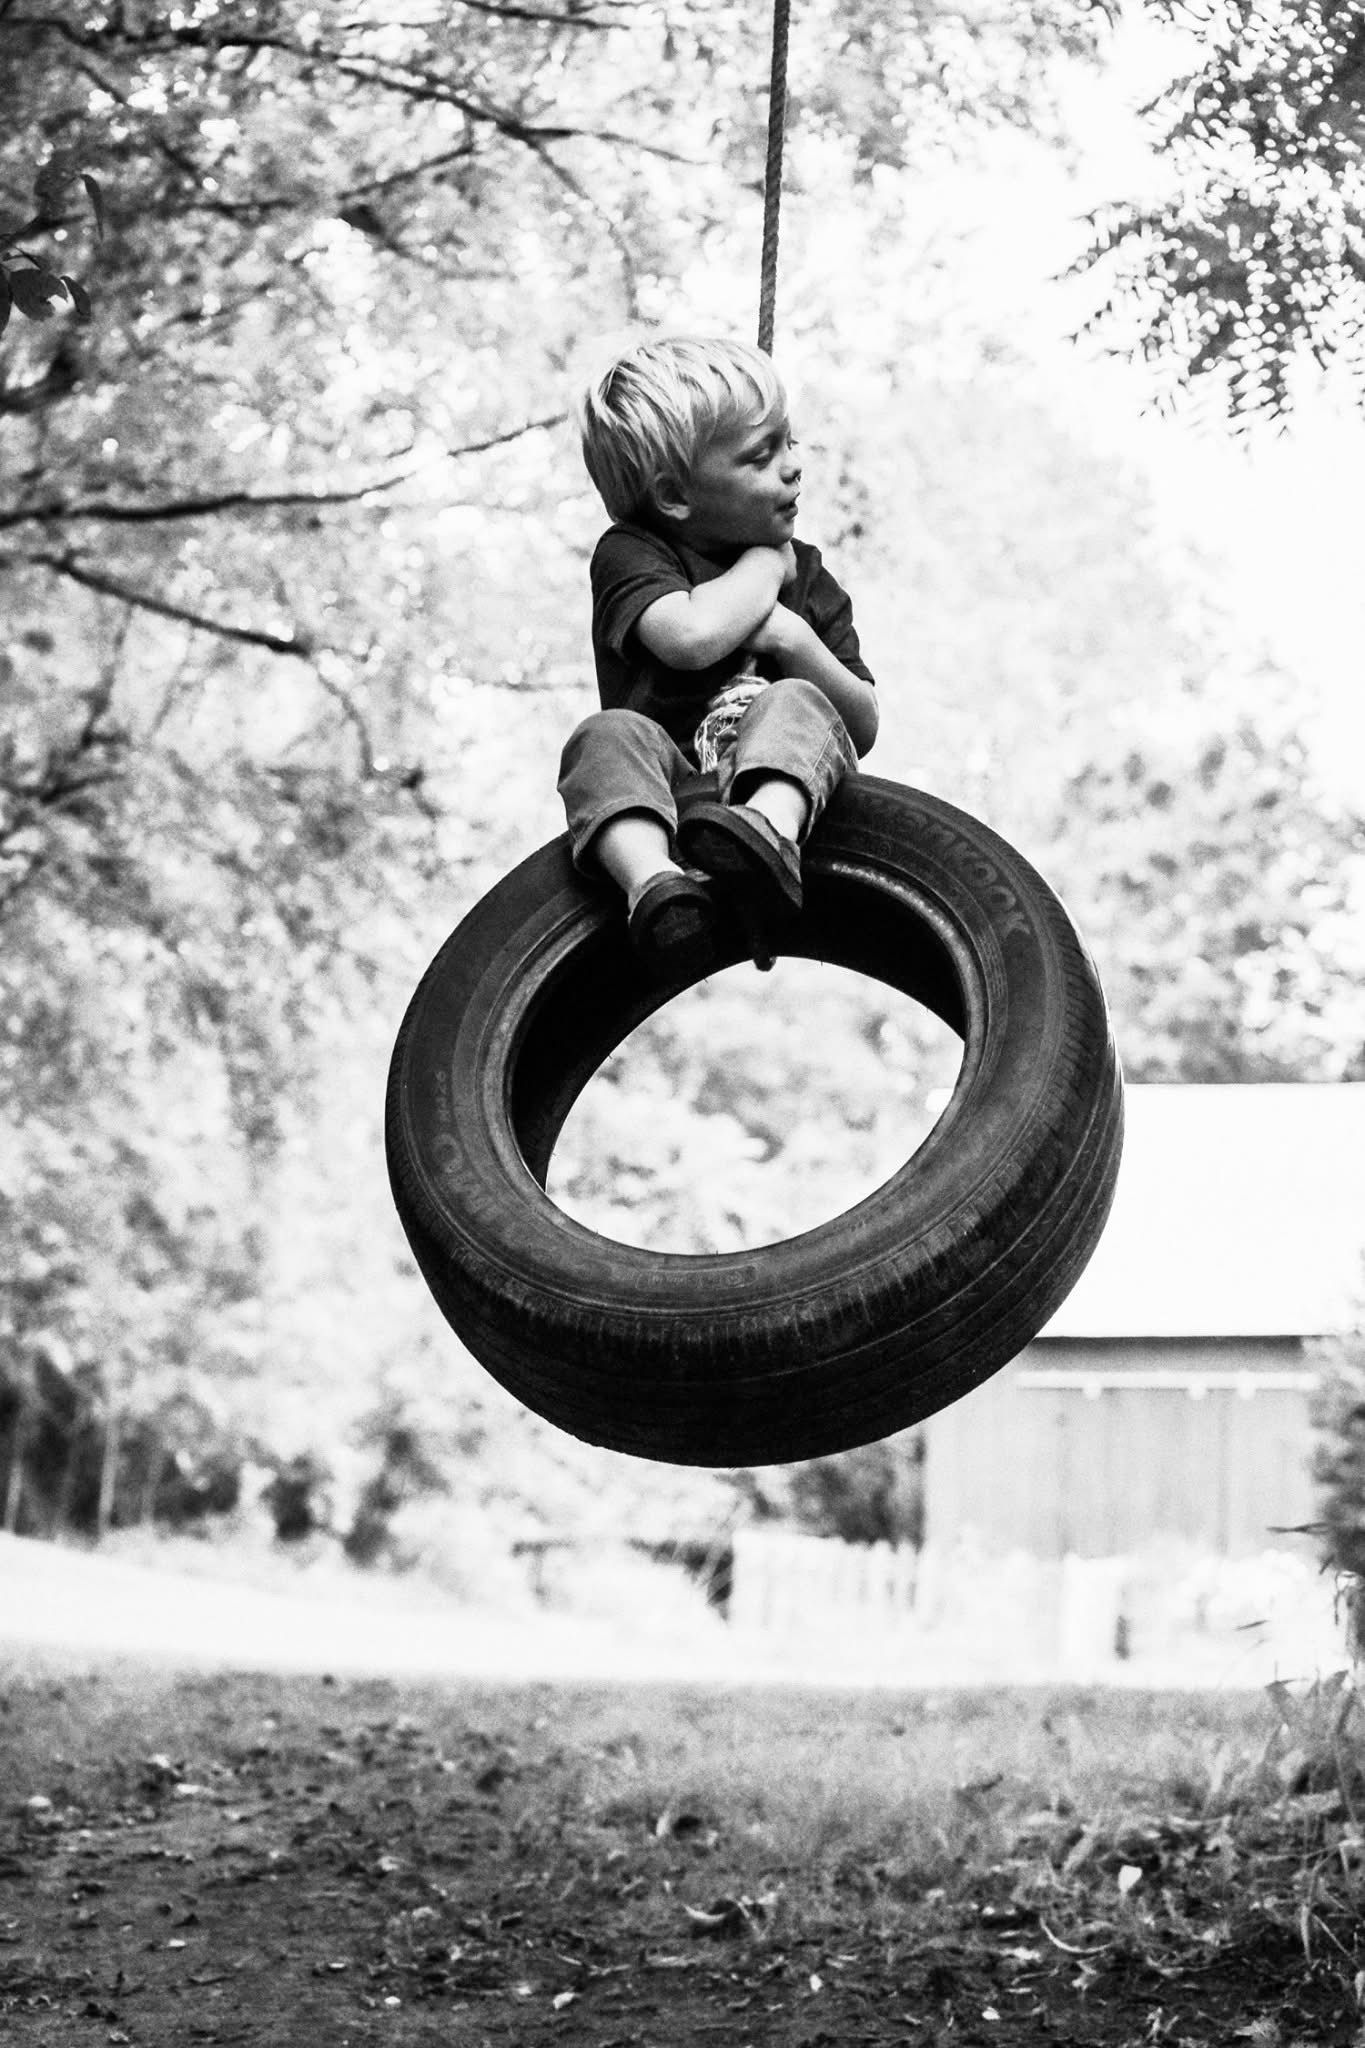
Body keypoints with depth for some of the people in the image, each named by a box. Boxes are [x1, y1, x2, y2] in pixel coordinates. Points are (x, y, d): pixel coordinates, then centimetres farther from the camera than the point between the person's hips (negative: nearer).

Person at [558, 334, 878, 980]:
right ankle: (654, 883, -59)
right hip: (668, 782, -2)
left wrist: (798, 641, -6)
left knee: (798, 703, -26)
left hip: (769, 777, 2)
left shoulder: (806, 573, 18)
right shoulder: (628, 554, 4)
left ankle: (770, 832, -59)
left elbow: (864, 726, 13)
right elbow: (691, 635, -21)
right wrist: (765, 564, -2)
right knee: (611, 734, -30)